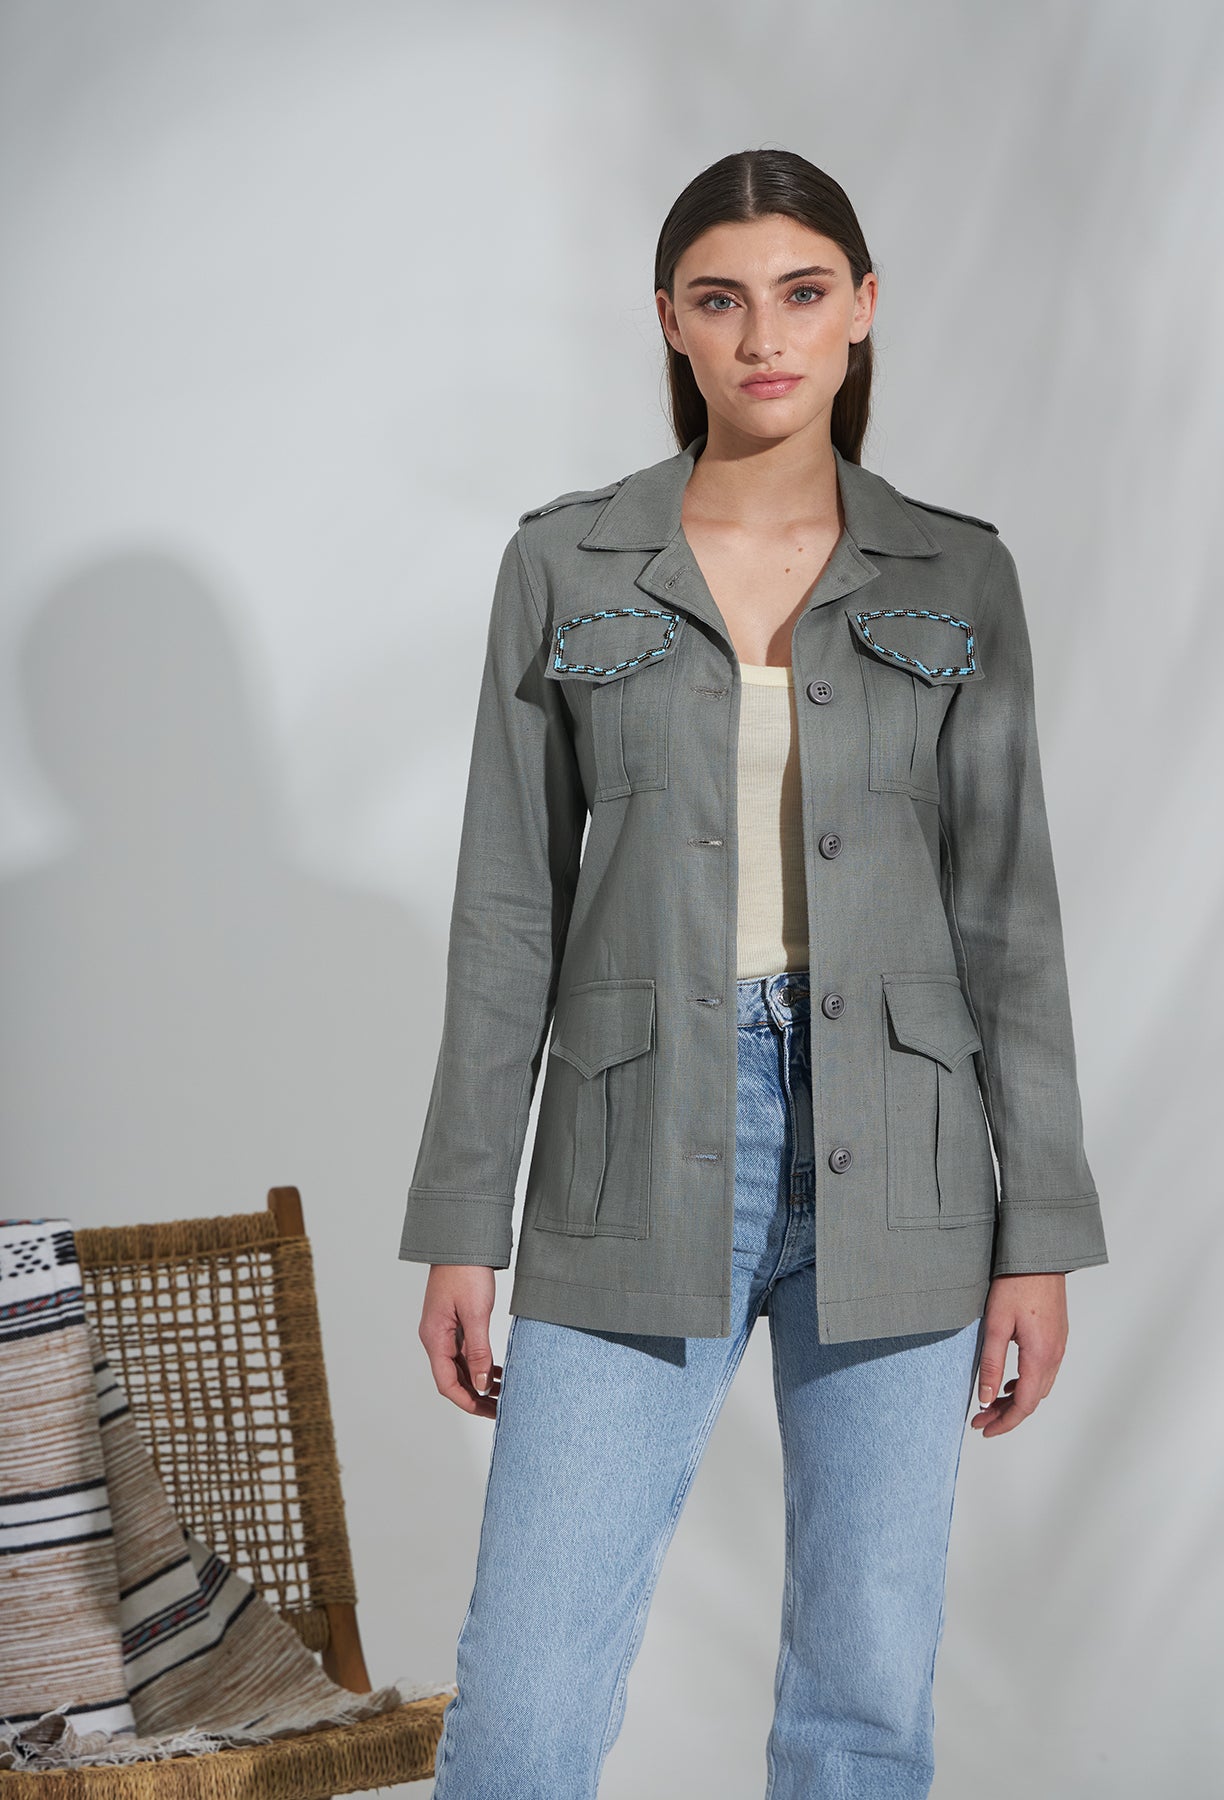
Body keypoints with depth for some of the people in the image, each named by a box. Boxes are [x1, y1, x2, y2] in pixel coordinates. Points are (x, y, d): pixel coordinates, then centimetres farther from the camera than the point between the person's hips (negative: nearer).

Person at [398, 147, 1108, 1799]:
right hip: (640, 1168, -1)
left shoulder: (955, 579, 5)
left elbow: (1005, 911, 4)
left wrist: (1041, 1235, 0)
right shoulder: (564, 565, 3)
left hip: (892, 1174, 1)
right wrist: (463, 1226, 1)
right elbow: (508, 908, 4)